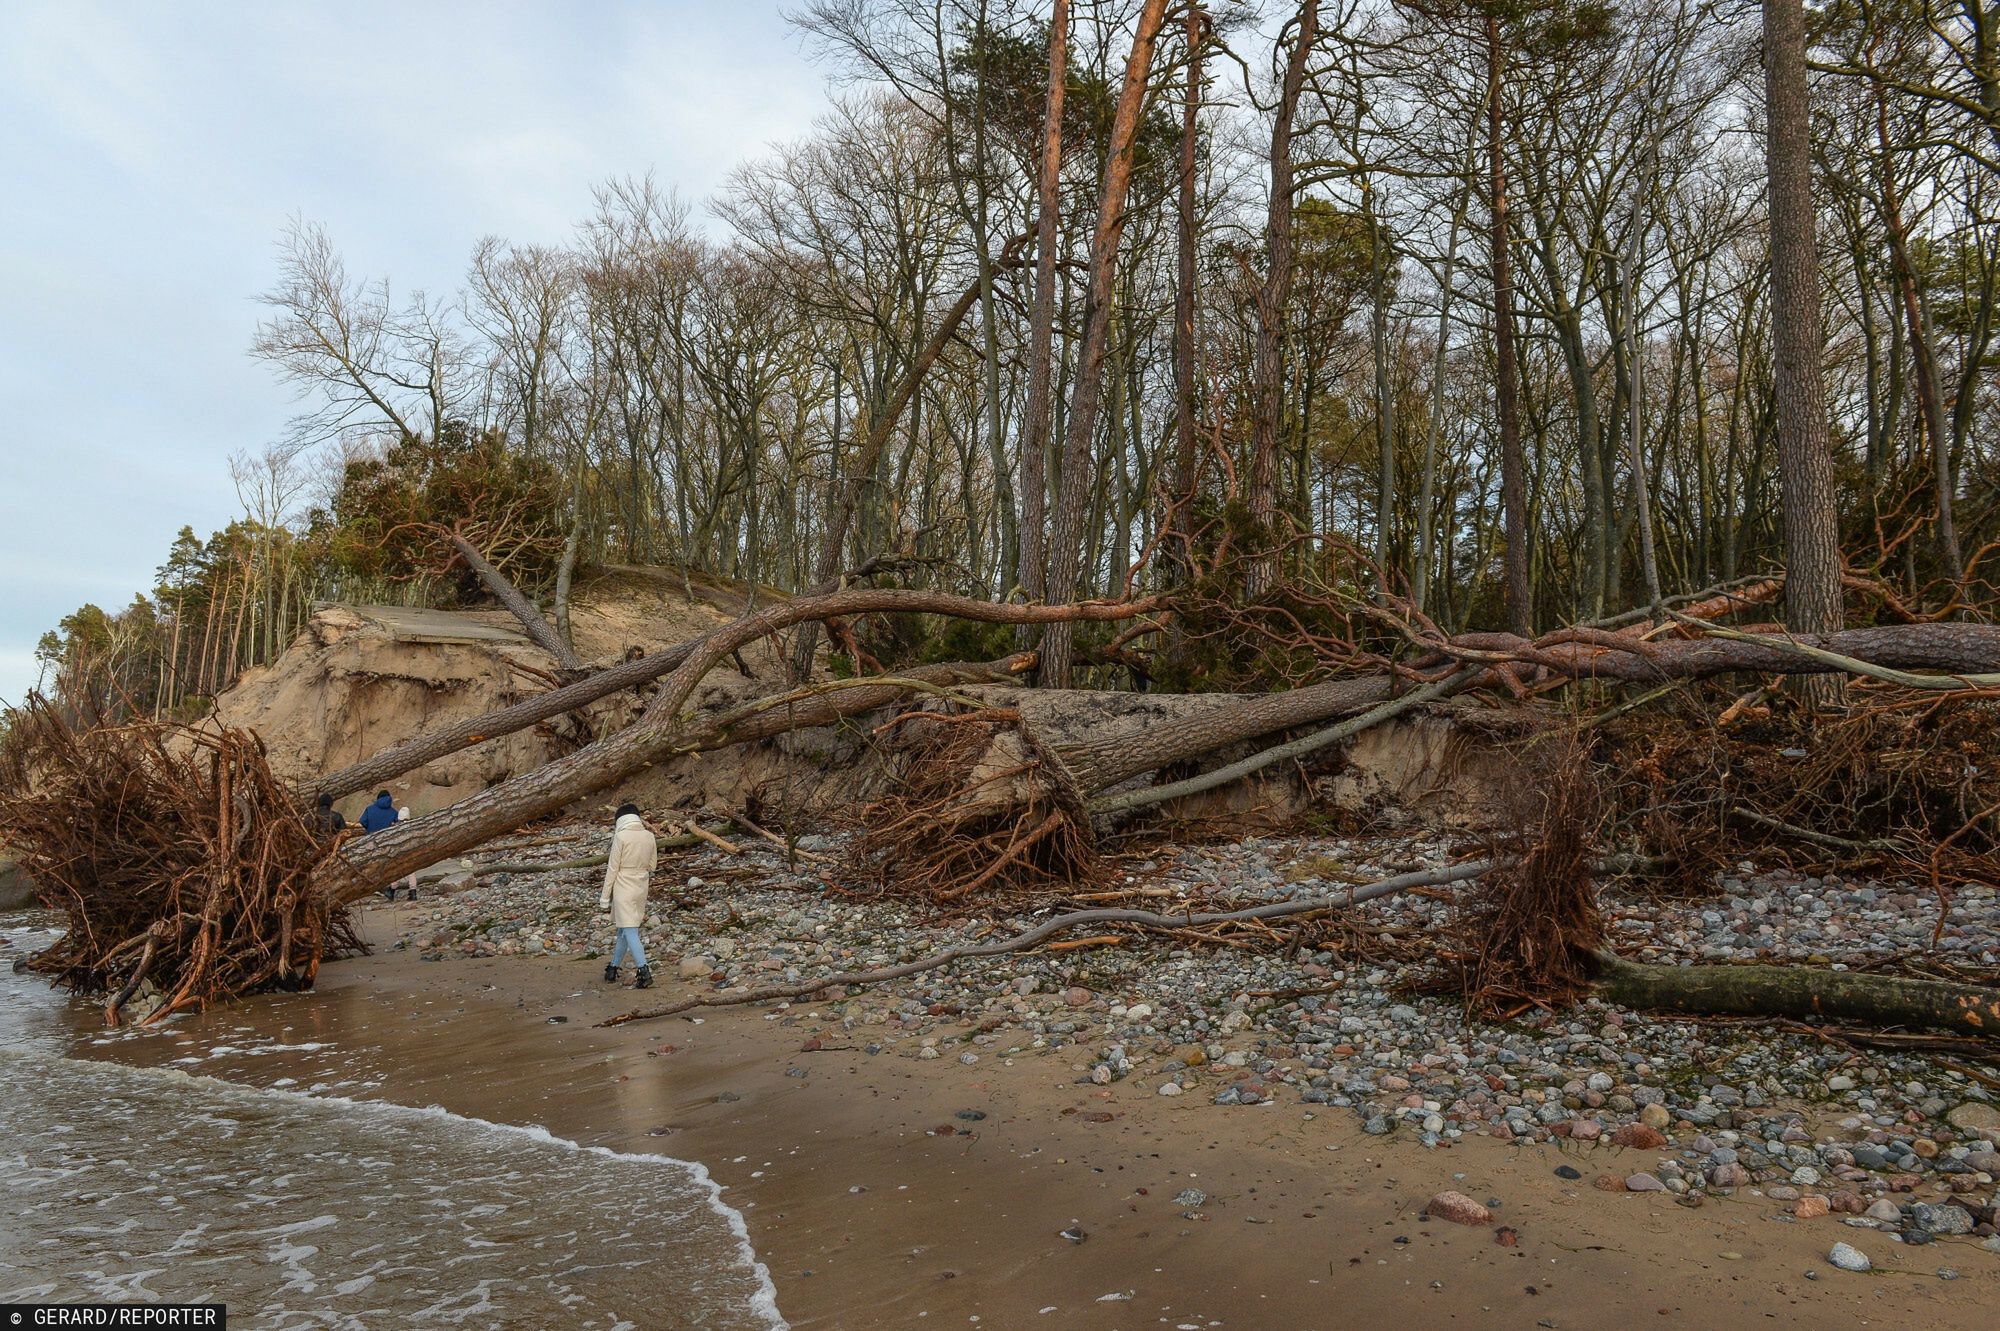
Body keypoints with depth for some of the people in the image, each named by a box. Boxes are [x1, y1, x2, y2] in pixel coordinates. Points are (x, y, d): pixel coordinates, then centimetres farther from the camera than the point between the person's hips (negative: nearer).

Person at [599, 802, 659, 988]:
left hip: (623, 888, -6)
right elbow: (652, 865, 10)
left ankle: (644, 972, -15)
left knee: (629, 931, -6)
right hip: (642, 887, 6)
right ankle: (613, 969, 29)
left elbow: (612, 868, -10)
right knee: (623, 929, 19)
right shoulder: (649, 836, 1)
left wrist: (605, 897, -4)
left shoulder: (621, 836, -14)